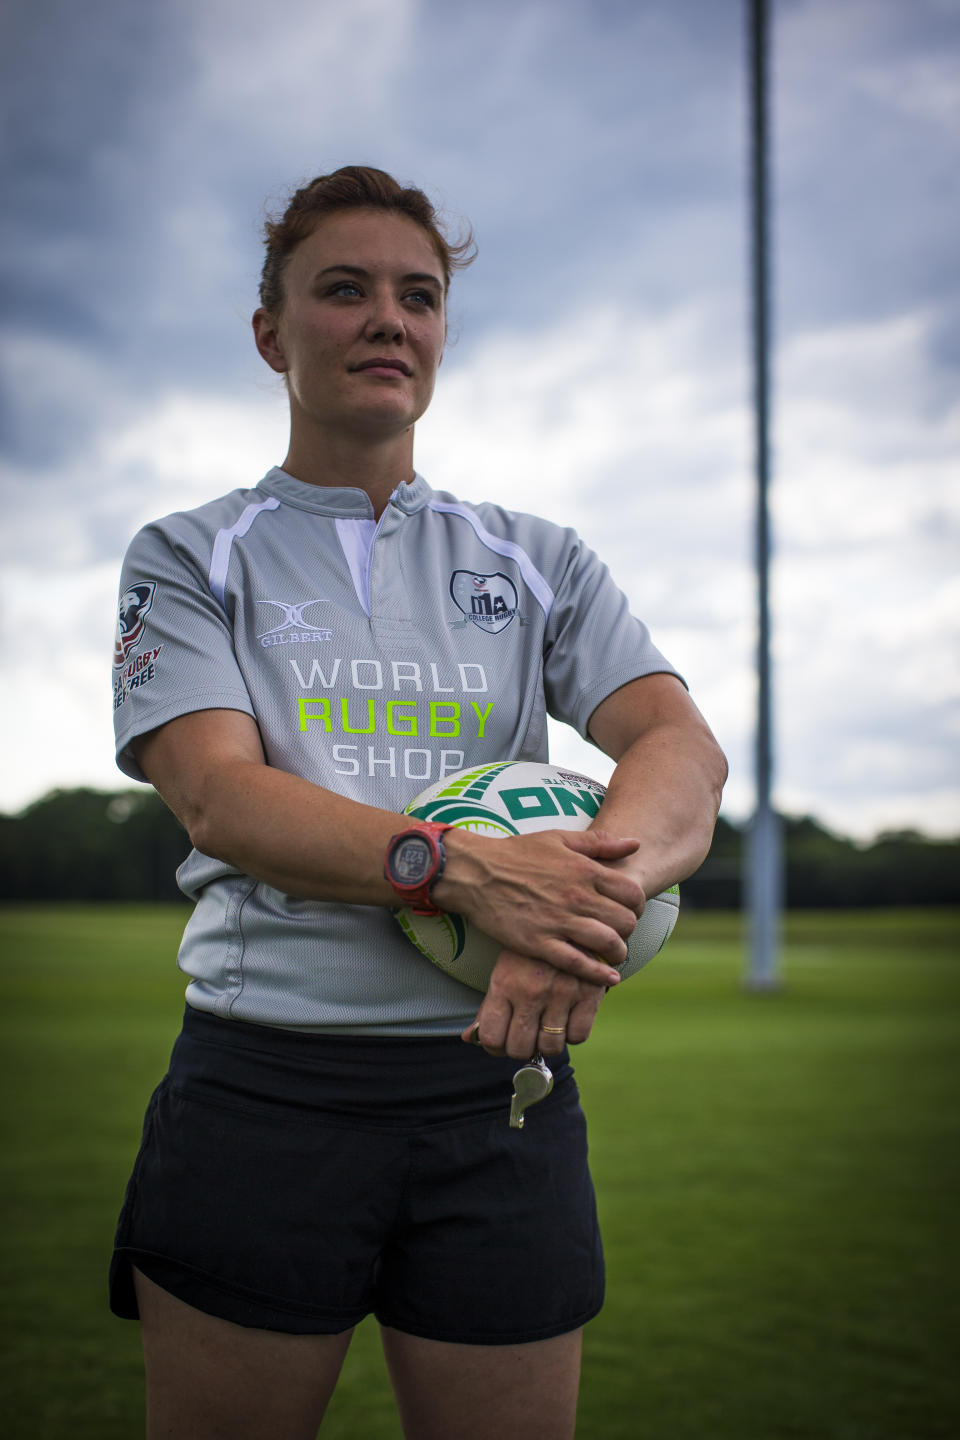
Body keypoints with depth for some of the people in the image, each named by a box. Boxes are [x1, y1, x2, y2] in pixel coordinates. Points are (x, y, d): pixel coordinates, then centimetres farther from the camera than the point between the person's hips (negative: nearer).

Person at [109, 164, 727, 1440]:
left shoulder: (540, 562, 13)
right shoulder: (190, 558, 7)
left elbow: (684, 746, -2)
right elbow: (218, 795, -9)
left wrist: (600, 882, -25)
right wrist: (465, 869, -26)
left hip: (498, 1092, 2)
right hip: (262, 1086, -2)